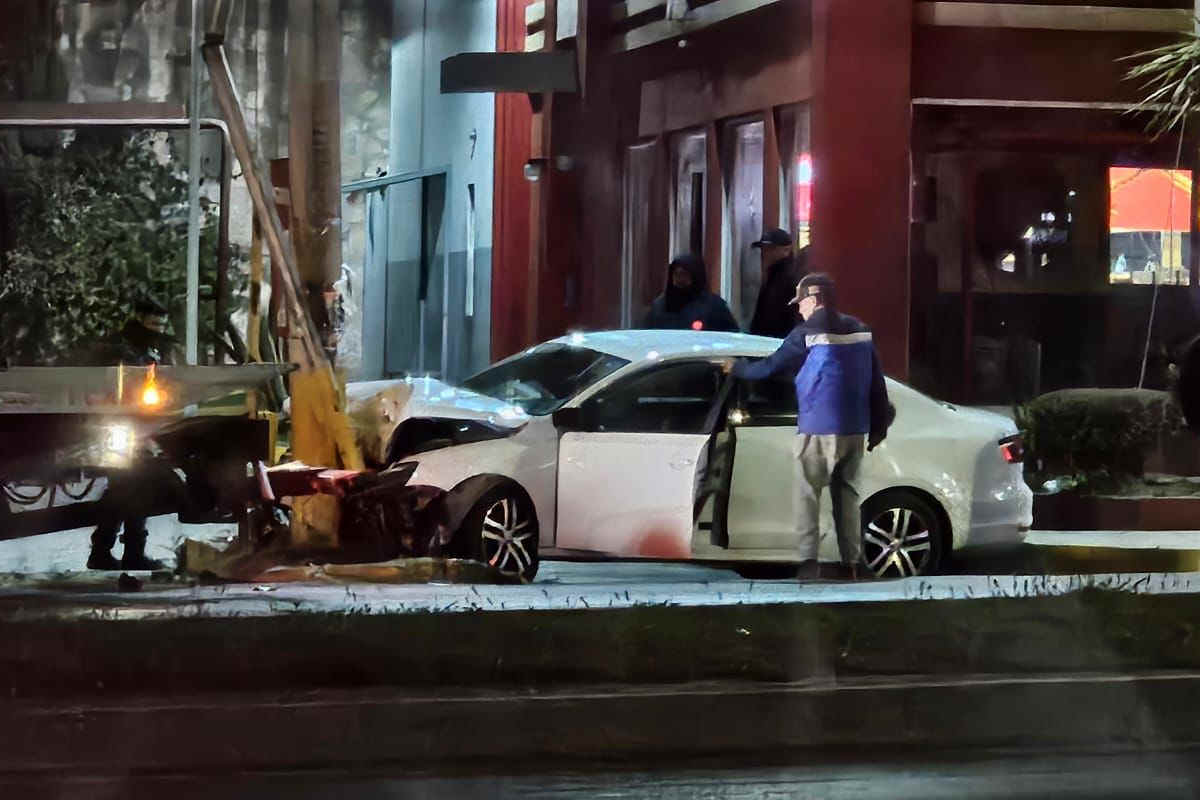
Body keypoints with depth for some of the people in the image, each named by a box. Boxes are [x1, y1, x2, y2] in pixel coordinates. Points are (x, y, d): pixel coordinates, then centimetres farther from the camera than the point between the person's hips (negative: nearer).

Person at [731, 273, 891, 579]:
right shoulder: (861, 332, 10)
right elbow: (876, 383, 11)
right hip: (855, 429, 6)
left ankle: (808, 560, -13)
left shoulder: (806, 335, -9)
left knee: (807, 494, -1)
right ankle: (854, 562, 10)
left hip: (818, 430, -6)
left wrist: (737, 368, 15)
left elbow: (770, 368, -2)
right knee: (847, 494, 13)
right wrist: (878, 426, 17)